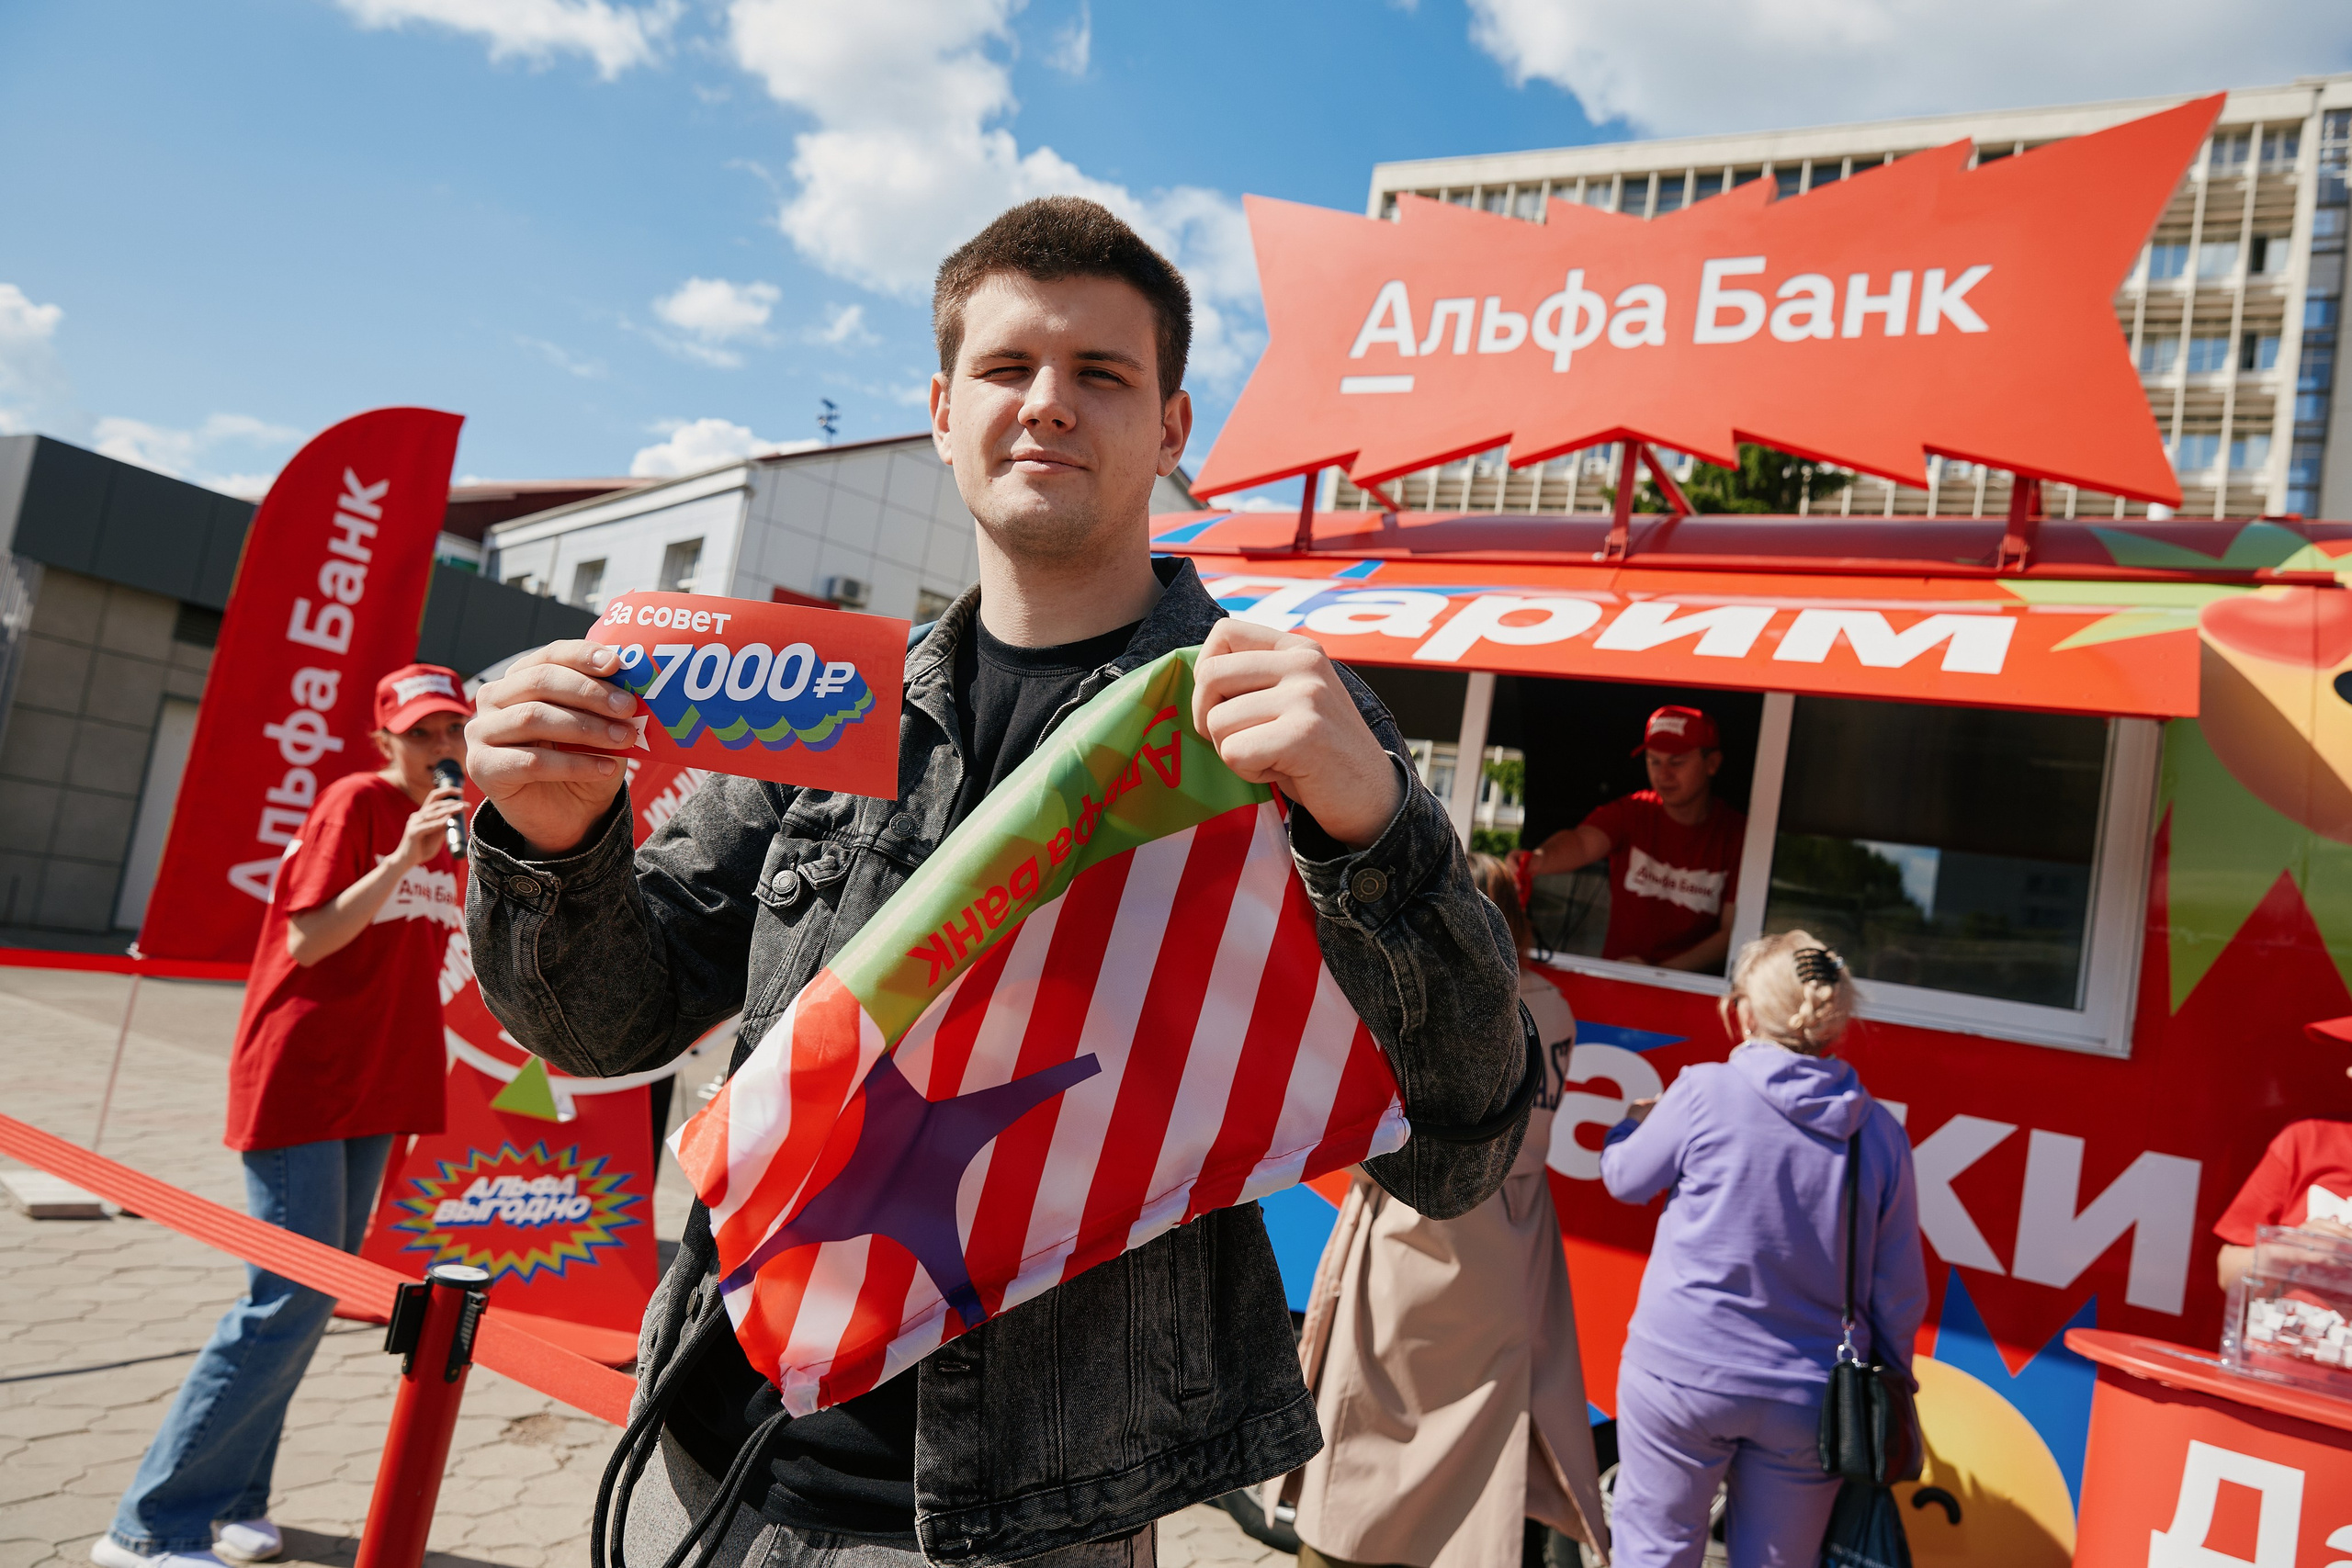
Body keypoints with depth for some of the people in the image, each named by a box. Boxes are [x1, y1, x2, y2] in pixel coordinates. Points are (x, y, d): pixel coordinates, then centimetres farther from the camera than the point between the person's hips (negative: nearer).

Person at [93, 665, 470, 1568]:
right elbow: (308, 939, -19)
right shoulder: (355, 802, -12)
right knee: (290, 1301, -9)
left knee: (315, 1298, 12)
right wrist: (403, 858, -26)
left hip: (373, 1087, 8)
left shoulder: (453, 817, 12)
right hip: (297, 1080, -8)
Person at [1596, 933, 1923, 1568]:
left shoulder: (1704, 1092, -13)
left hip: (1684, 1369, -3)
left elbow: (1625, 1179, 4)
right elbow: (1900, 1294, 2)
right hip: (1810, 1395, 3)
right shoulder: (1880, 1130, -2)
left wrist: (1634, 1122, 24)